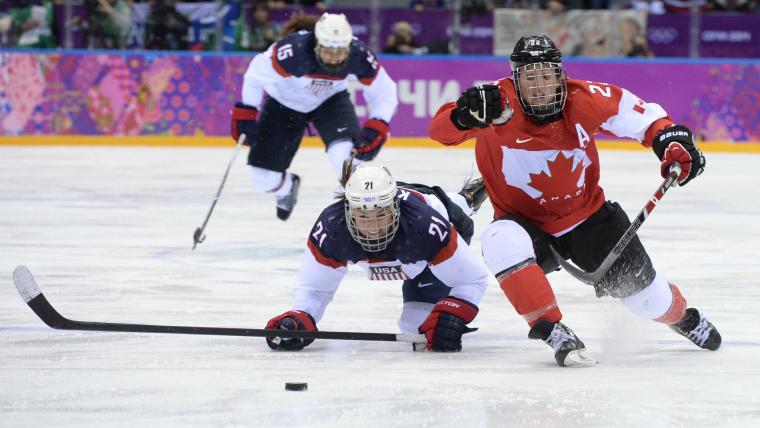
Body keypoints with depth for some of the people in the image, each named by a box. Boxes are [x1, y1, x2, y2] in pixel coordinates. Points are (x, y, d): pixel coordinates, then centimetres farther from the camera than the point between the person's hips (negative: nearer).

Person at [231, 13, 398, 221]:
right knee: (263, 177, 1)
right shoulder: (294, 49, -39)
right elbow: (257, 73, -22)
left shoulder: (358, 55, -30)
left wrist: (376, 128, -29)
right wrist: (245, 113, -19)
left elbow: (384, 92, -16)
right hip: (284, 101, -1)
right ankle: (287, 187, 40)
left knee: (346, 152, -29)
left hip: (330, 100, 1)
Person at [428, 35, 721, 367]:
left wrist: (670, 140, -22)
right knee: (501, 242, -36)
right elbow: (441, 130, -32)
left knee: (642, 290, 4)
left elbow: (640, 115, -5)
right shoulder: (499, 102, -23)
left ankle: (682, 317, 43)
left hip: (587, 215, 2)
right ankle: (553, 332, -27)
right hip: (526, 223, -2)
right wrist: (465, 117, -53)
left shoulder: (584, 100, -17)